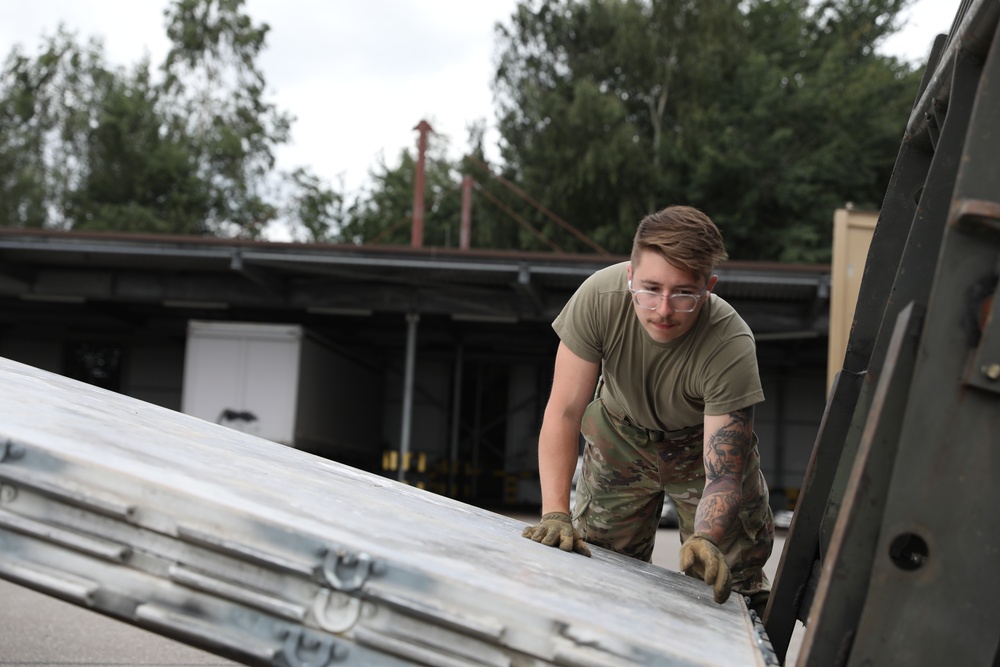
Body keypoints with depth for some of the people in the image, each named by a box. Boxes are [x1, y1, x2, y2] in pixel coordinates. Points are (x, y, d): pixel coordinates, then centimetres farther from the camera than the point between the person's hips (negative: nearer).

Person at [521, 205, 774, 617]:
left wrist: (706, 539, -57)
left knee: (734, 579, -7)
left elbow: (723, 472, -37)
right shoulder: (600, 297, -33)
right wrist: (555, 514, -38)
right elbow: (564, 413, -29)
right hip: (620, 433, 2)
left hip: (703, 441, -1)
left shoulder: (732, 346, -36)